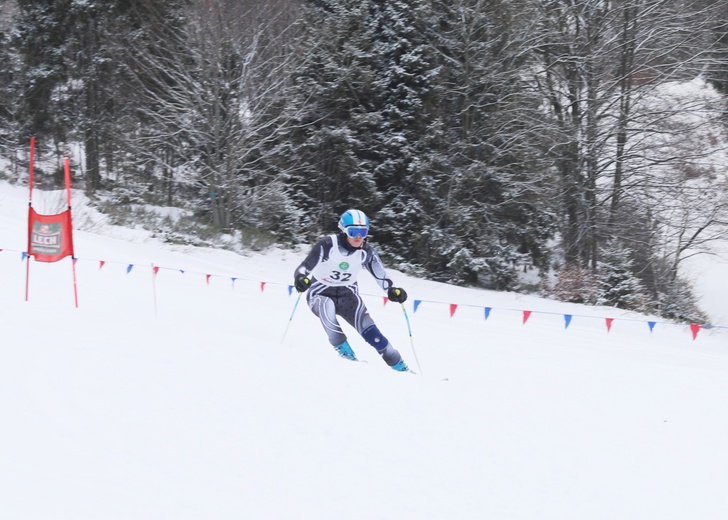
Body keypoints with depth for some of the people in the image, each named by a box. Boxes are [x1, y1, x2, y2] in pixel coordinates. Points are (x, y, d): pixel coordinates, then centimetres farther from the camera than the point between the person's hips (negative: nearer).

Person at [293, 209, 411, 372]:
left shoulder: (366, 252, -9)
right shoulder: (327, 245, -21)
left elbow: (381, 275, -2)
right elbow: (304, 268, -22)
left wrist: (393, 290, -22)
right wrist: (301, 279, -44)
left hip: (348, 295, 3)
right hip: (320, 294, -3)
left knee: (369, 330, -13)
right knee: (327, 308, -38)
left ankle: (400, 366, -3)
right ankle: (343, 350, -26)